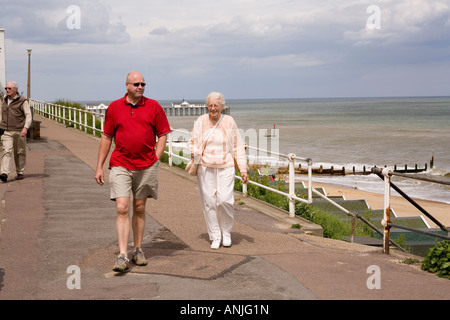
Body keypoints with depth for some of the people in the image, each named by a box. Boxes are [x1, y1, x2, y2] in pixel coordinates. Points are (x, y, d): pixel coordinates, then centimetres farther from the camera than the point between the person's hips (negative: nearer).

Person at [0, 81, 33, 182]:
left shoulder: (22, 101, -4)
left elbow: (28, 116, -8)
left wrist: (25, 127, -22)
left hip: (19, 131, -2)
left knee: (20, 153, 8)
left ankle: (20, 172, 22)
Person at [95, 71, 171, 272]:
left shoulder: (153, 106, 3)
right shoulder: (114, 108, 4)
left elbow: (163, 135, 6)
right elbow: (106, 137, 9)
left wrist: (155, 160, -4)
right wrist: (99, 166, 7)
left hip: (146, 167, 1)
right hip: (120, 165, -1)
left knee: (139, 209, 12)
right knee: (122, 209, -10)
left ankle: (138, 250, 25)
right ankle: (122, 256, -10)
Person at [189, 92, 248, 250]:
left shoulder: (229, 122, 5)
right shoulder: (201, 121, 5)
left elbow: (238, 147, 10)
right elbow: (193, 141, 15)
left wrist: (243, 169, 5)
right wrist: (194, 152, -8)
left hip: (225, 167, -1)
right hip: (205, 167, 1)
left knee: (225, 200, -12)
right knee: (209, 202, -1)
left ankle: (226, 232, 12)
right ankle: (215, 236, 13)